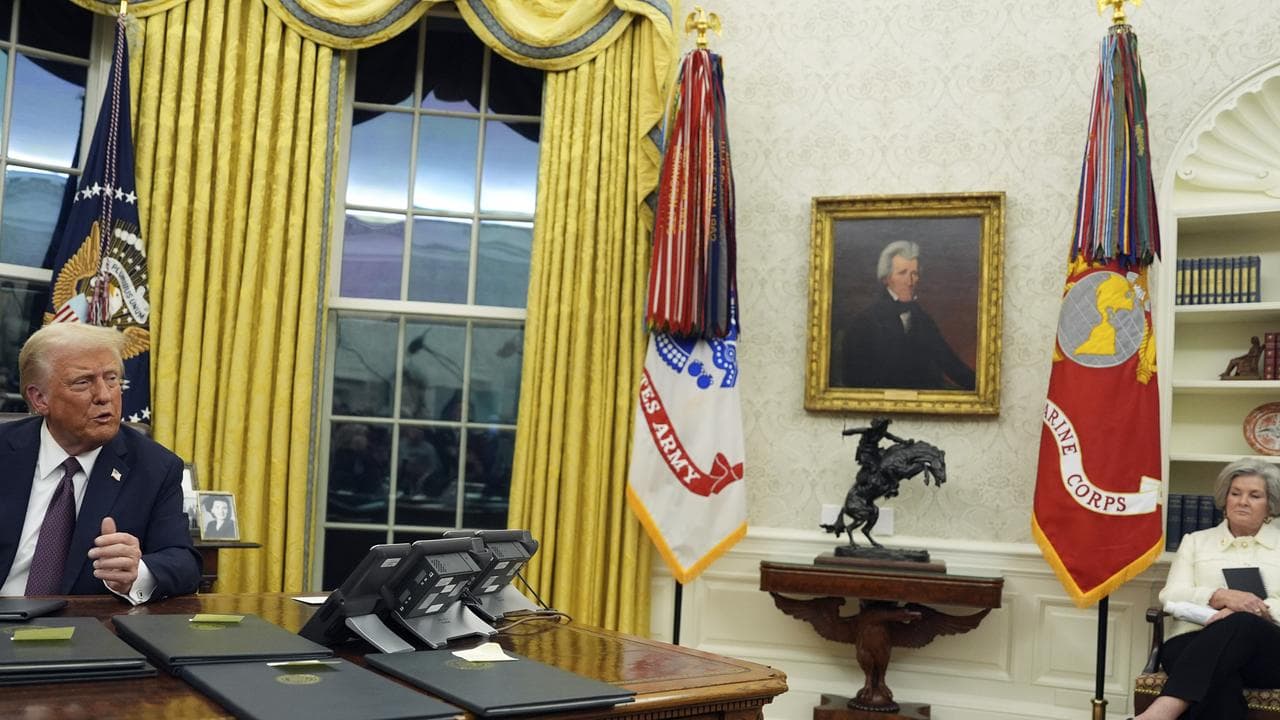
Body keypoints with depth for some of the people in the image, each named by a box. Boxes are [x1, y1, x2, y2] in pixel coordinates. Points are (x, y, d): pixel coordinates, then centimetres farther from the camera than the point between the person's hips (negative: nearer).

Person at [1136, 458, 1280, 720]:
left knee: (1241, 624, -40)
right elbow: (1171, 596, 8)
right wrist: (1220, 596, -11)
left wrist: (1258, 610, -15)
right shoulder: (1196, 541, 22)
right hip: (1194, 641, 1)